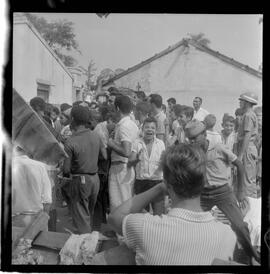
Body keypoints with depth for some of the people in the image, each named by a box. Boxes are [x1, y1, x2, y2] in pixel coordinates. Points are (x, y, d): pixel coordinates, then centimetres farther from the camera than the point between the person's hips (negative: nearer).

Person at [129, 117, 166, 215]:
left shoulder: (160, 143, 2)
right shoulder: (137, 143, -1)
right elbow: (130, 162, -7)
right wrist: (137, 159, -27)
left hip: (157, 181, 0)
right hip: (140, 182, 0)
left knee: (159, 214, -3)